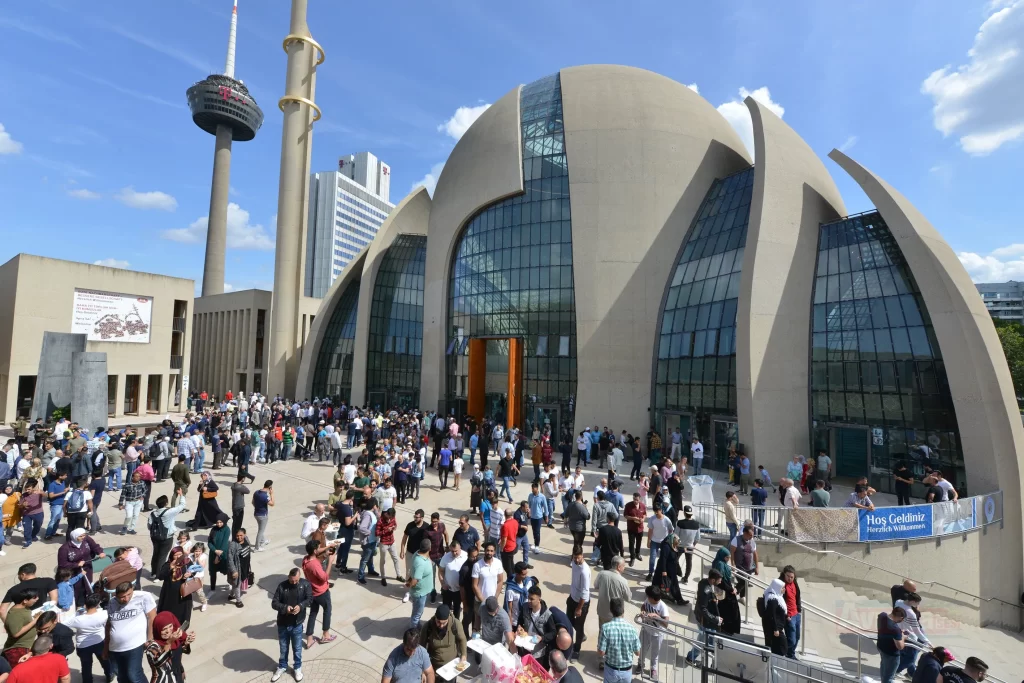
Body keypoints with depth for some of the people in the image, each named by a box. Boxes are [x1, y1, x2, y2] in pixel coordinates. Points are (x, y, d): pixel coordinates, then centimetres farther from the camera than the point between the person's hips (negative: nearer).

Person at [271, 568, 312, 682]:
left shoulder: (305, 584, -15)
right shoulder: (282, 586, -16)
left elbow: (310, 598, -7)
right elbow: (274, 603, -12)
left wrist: (300, 606, -25)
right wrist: (285, 608, -29)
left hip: (297, 624, -1)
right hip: (283, 623, 1)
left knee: (297, 648, 16)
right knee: (283, 647, 22)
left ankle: (297, 667, 39)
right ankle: (282, 667, 46)